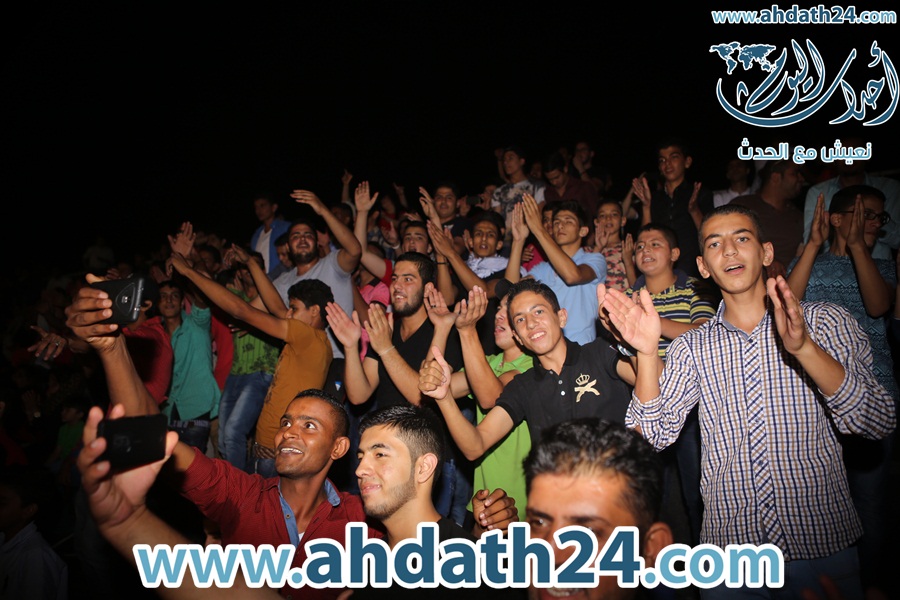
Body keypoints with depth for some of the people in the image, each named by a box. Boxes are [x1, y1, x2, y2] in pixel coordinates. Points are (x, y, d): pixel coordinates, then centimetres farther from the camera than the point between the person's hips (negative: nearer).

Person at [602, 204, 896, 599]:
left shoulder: (826, 323, -3)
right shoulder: (691, 348, 2)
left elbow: (878, 424, -13)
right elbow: (656, 434, -7)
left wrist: (804, 348, -28)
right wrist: (647, 351, -20)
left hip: (824, 541, -1)